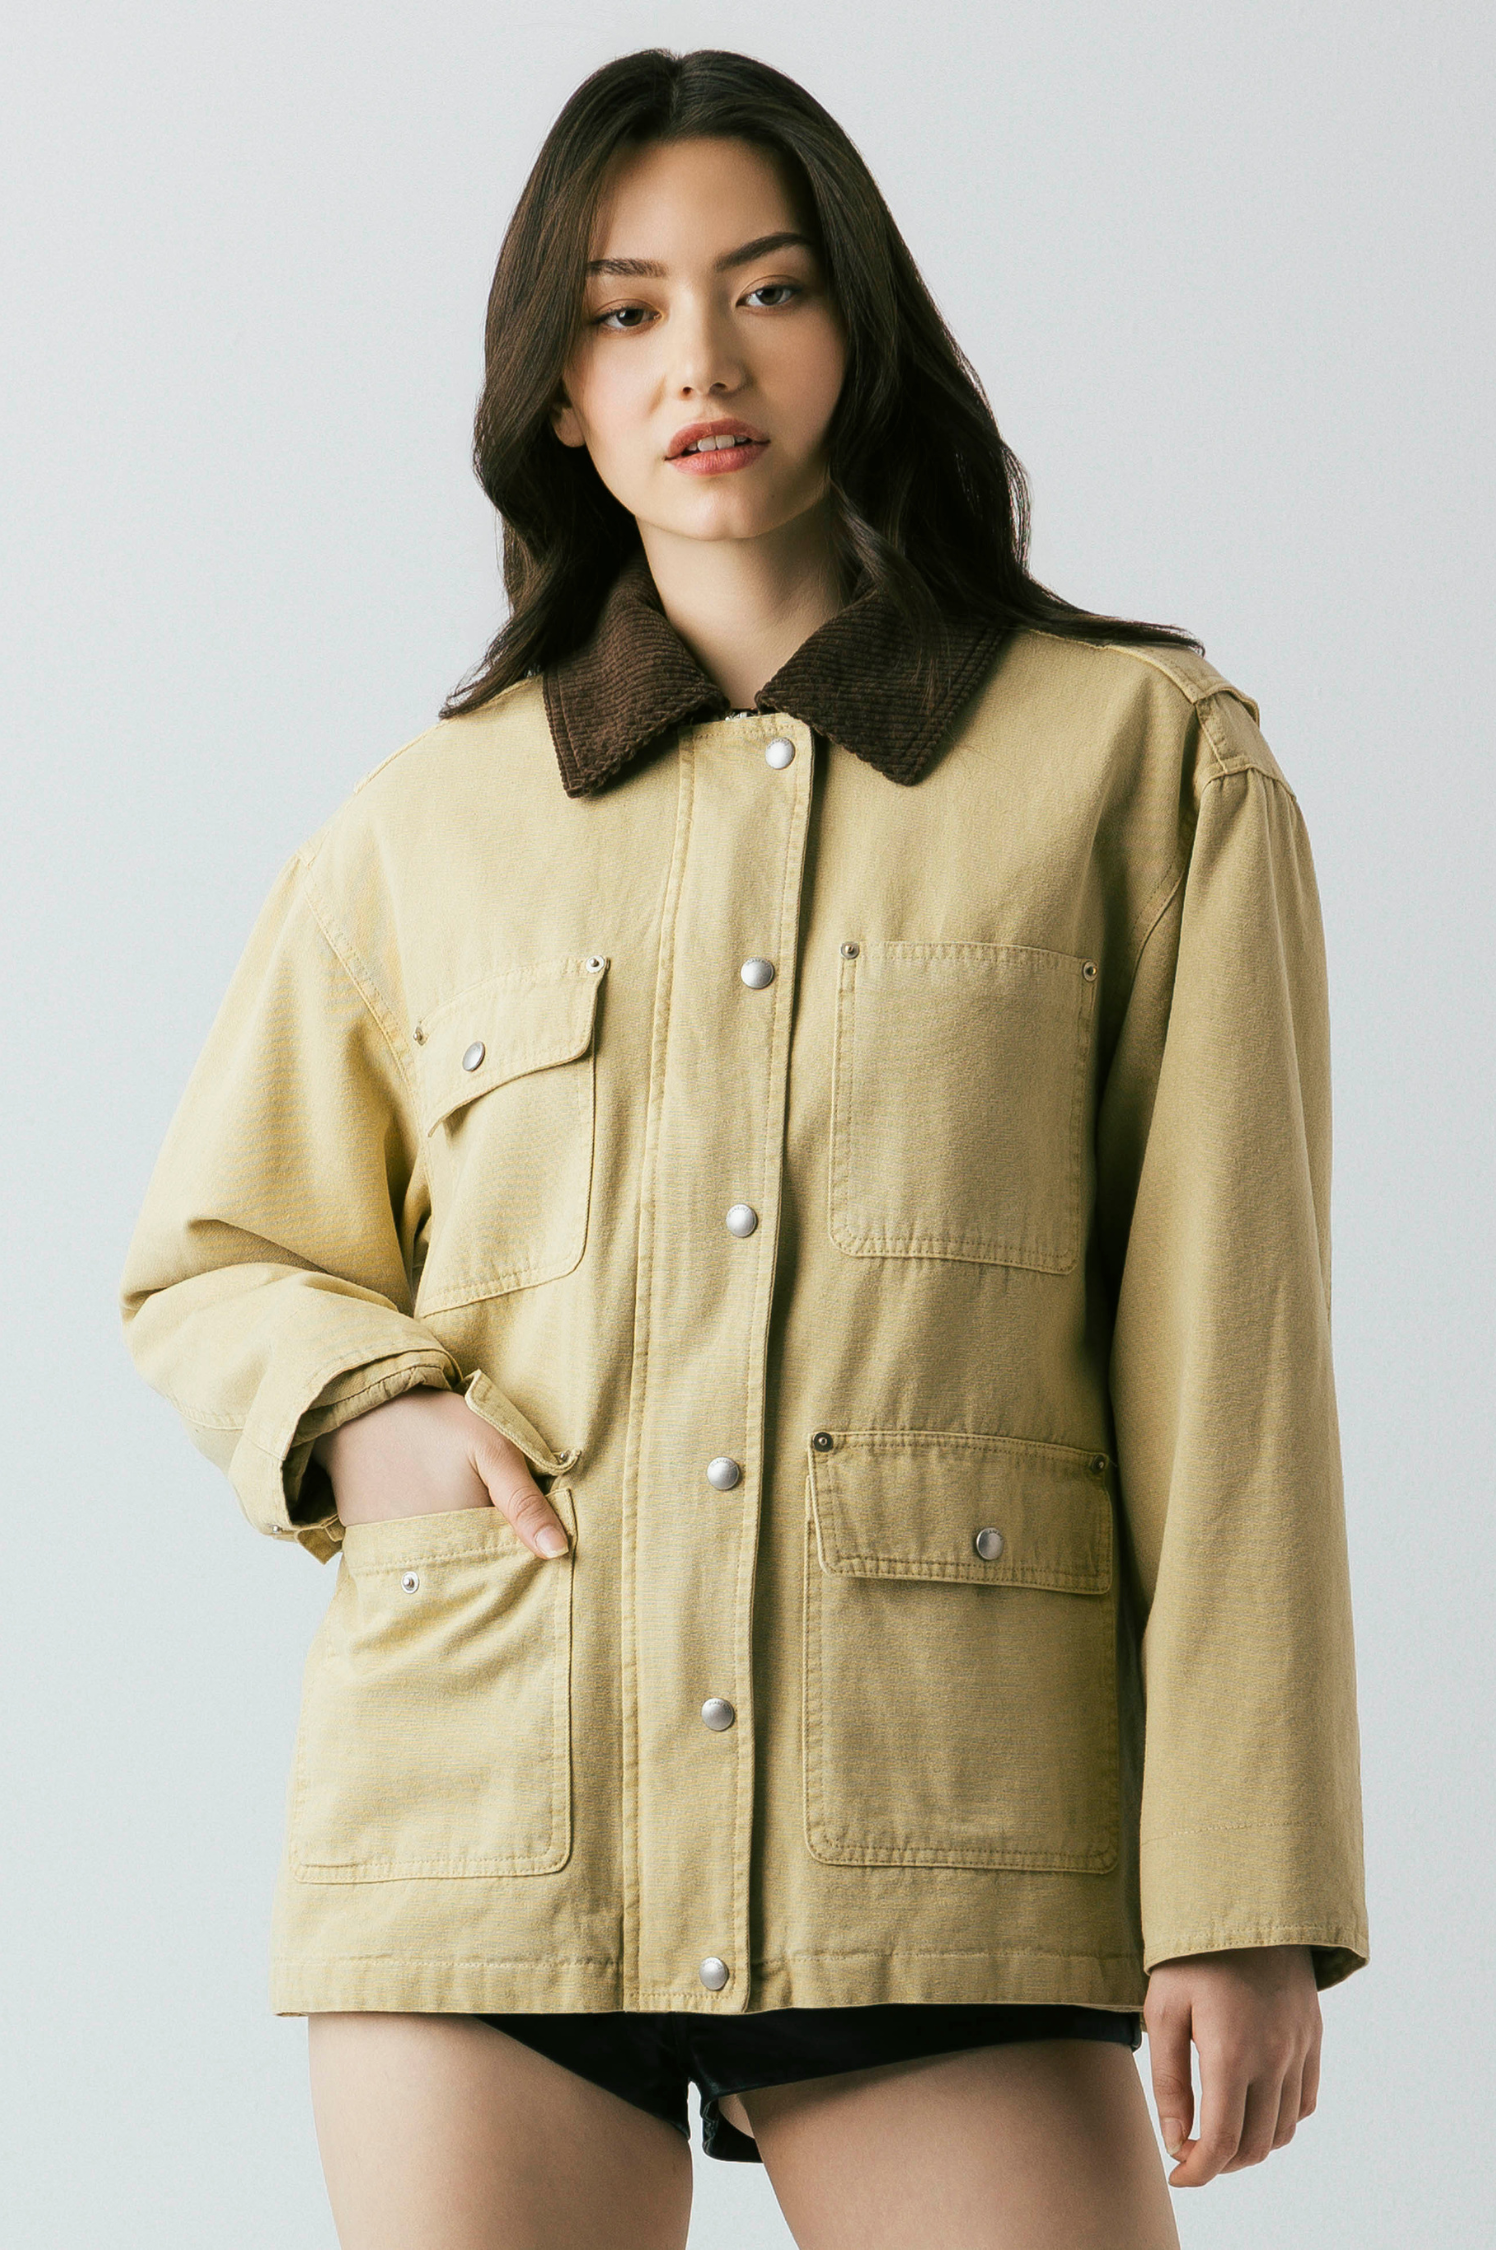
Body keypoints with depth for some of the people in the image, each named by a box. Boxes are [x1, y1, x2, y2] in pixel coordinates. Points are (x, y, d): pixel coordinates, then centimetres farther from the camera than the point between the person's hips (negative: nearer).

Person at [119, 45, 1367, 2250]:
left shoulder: (1145, 759, 7)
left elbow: (1226, 1354, 2)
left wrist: (1245, 1897, -5)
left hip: (941, 1847, -2)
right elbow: (207, 1259, 25)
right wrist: (360, 1413, 1)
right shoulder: (429, 823, 13)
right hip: (493, 1803, 2)